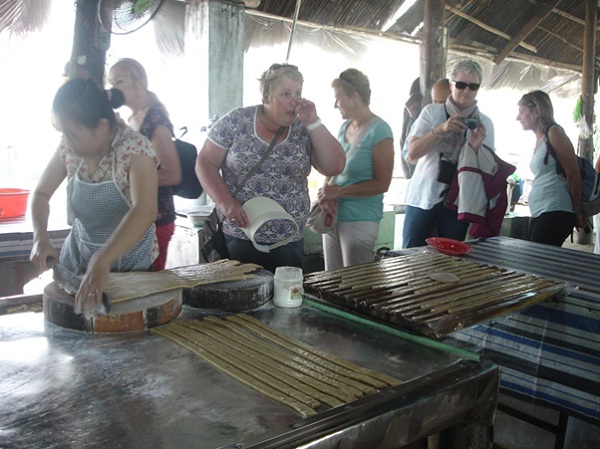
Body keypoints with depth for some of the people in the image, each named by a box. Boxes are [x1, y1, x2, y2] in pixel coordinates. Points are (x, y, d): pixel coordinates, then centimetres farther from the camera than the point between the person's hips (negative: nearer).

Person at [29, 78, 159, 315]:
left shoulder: (136, 150, -26)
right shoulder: (68, 147, -9)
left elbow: (145, 212, -40)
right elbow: (41, 193, 3)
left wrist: (103, 261, -52)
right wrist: (40, 237, -15)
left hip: (129, 259, -4)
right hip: (78, 251, 5)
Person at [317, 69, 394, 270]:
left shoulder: (379, 131, -12)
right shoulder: (344, 127, 9)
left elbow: (381, 184, -15)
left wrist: (338, 191, -16)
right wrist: (325, 192, -7)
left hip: (360, 220, -7)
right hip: (333, 216, 7)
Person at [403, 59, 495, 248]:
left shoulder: (484, 123, 6)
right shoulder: (432, 112, 2)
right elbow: (412, 154, -6)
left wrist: (476, 147, -15)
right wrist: (441, 129, -18)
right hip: (422, 197, -1)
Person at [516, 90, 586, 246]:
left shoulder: (554, 133, -7)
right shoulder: (539, 139, 18)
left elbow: (573, 174, -8)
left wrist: (577, 212, -3)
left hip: (554, 212, -8)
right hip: (539, 213, 8)